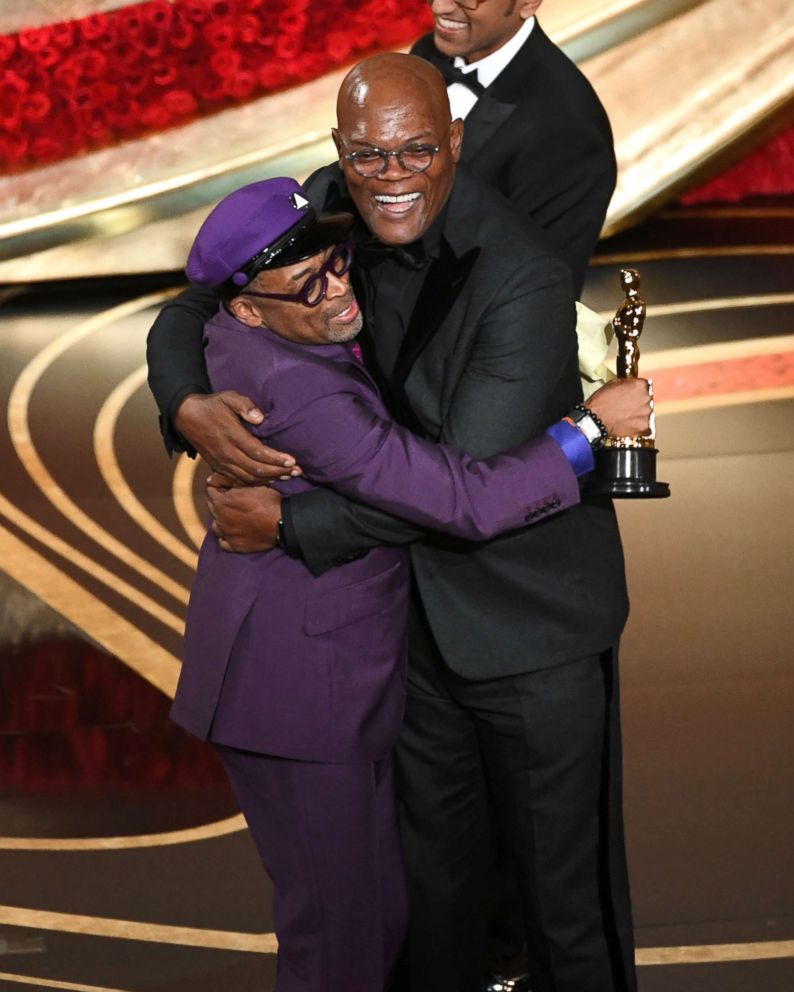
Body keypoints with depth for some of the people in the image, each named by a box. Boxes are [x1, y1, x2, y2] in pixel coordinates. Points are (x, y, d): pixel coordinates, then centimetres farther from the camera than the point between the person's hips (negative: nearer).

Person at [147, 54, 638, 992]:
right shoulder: (325, 213, -6)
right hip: (414, 610, 6)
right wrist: (191, 405, -21)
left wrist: (290, 522, -24)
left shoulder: (526, 282, -26)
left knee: (560, 880, 10)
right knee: (433, 862, 23)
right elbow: (188, 316, 2)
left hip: (531, 621, -6)